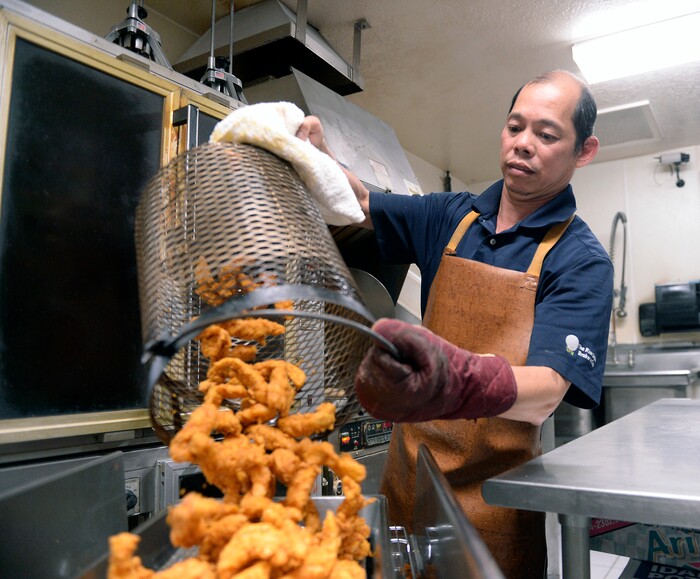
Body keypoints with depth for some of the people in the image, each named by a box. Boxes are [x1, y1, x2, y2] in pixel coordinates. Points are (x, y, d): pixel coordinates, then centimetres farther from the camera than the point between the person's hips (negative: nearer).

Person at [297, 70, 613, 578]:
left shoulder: (582, 261, -12)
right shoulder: (451, 217, 3)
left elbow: (547, 389, -24)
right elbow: (362, 204, 15)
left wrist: (457, 383, -46)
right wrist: (319, 157, -8)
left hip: (493, 488, -4)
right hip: (410, 465, 4)